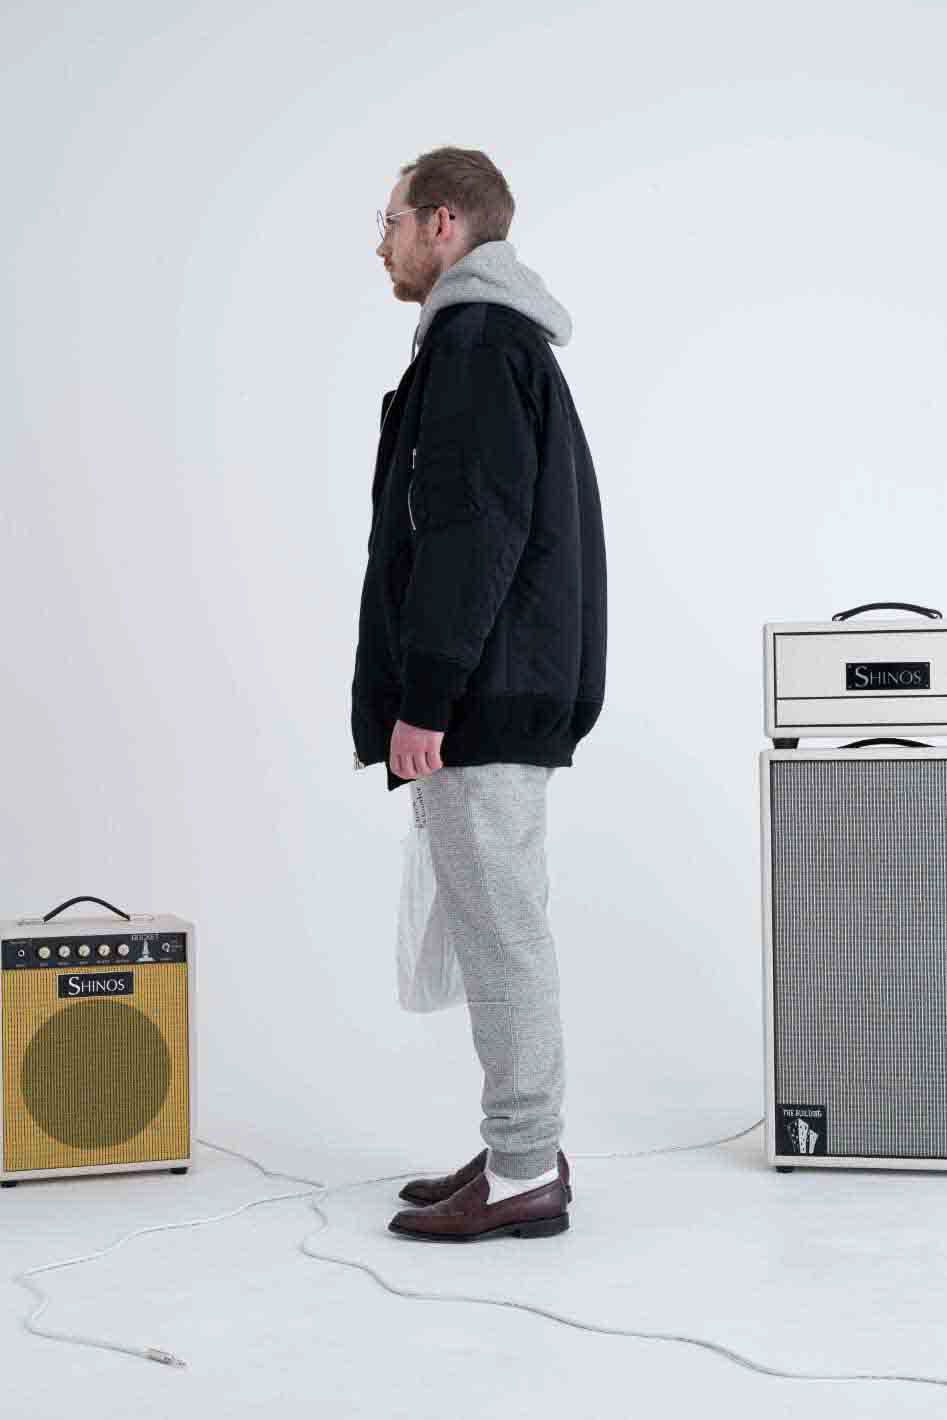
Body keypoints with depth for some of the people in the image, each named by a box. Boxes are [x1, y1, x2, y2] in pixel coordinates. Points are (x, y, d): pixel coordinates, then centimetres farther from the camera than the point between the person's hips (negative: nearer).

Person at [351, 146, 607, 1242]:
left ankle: (522, 1177, 3)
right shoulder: (508, 341, 21)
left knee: (499, 933, -5)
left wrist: (423, 698, -20)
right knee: (500, 931, 14)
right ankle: (522, 1149, 22)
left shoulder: (474, 341, -12)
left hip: (481, 700, -11)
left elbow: (472, 533, -20)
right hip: (507, 697, 11)